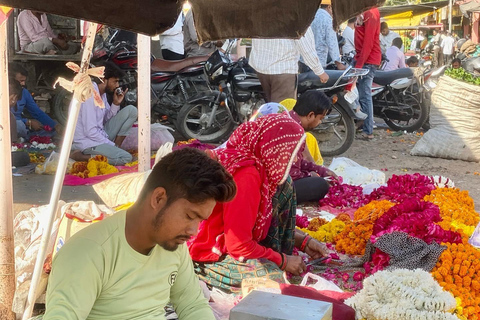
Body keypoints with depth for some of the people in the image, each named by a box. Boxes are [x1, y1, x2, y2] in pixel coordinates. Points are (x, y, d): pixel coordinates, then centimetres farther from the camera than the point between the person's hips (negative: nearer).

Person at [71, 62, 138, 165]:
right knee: (126, 158, -27)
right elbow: (90, 132, -24)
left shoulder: (102, 93, 7)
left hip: (101, 135, 9)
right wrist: (112, 145, -15)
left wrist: (116, 103, -2)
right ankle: (81, 156, -14)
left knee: (131, 110, 1)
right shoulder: (90, 96, -23)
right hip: (88, 142, -9)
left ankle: (116, 149, 1)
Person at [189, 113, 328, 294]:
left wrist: (303, 241, 8)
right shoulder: (246, 175, -29)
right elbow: (238, 245, -28)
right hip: (211, 257, -10)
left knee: (283, 185, 3)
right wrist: (282, 260, -13)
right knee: (273, 277, -36)